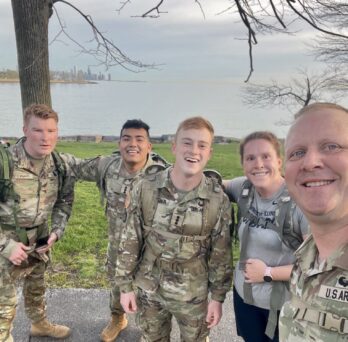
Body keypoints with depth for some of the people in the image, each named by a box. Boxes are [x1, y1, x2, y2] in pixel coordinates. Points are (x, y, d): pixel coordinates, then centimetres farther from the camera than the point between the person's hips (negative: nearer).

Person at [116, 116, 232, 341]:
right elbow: (130, 241, -6)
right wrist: (126, 286, -2)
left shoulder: (218, 200, -15)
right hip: (149, 290, 1)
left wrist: (218, 297, -1)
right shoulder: (145, 188, -14)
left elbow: (221, 254, -6)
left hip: (193, 295, -1)